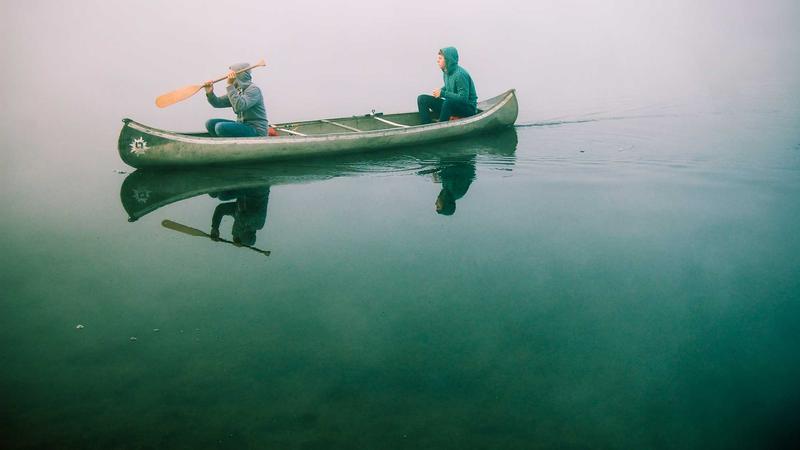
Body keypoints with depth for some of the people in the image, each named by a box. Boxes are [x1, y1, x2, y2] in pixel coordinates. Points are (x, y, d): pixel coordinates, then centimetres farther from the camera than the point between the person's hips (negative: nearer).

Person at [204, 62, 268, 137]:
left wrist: (230, 85, -29)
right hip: (241, 126, 9)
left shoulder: (253, 89, -14)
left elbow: (239, 106, -30)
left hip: (256, 130, -9)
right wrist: (210, 93, -10)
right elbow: (218, 103, 10)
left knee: (221, 127, -25)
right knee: (210, 124, 2)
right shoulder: (237, 91, 11)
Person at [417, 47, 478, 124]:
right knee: (422, 99, -1)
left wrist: (443, 93, -24)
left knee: (448, 102, -40)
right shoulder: (446, 72, 3)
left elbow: (463, 98, -25)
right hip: (451, 106, 8)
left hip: (468, 109, -8)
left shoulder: (460, 74, -21)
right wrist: (440, 91, -2)